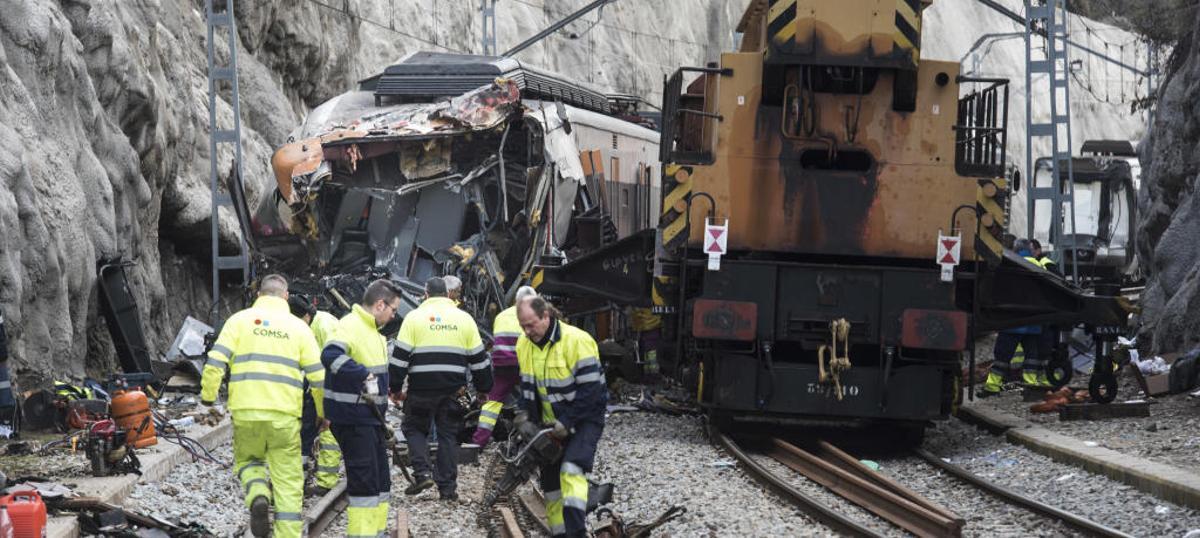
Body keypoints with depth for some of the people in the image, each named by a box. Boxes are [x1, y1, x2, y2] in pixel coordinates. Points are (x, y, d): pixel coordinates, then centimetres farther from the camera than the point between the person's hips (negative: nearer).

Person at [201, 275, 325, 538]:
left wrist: (207, 400, 6)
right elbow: (318, 375, 6)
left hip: (246, 411, 0)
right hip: (284, 415, 0)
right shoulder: (298, 327, 8)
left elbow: (215, 363, -4)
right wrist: (323, 411, 19)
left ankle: (258, 495, -6)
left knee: (247, 460, 23)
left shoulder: (240, 320, 6)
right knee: (288, 481, 7)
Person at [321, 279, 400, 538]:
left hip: (370, 416, 10)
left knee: (380, 478, 16)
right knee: (364, 479, -9)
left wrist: (381, 415, 24)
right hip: (351, 417, -10)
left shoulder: (373, 330, 16)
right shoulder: (350, 326, -17)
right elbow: (330, 355, -36)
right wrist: (365, 375, -39)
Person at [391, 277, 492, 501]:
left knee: (414, 428, 15)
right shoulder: (464, 319, 9)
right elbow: (478, 358, 11)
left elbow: (399, 356, -3)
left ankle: (422, 473, -3)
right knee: (448, 435, 9)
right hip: (453, 390, 2)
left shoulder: (414, 317, 1)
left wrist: (396, 388, 5)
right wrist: (484, 388, 20)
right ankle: (447, 488, 7)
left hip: (421, 389, -2)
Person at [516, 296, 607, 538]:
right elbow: (527, 385, 12)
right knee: (550, 481, 7)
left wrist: (567, 422, -23)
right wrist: (525, 414, -4)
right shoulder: (524, 345, 0)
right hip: (552, 423, 7)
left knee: (571, 470, -26)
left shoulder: (576, 341, -22)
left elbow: (590, 389, -22)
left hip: (585, 419, -7)